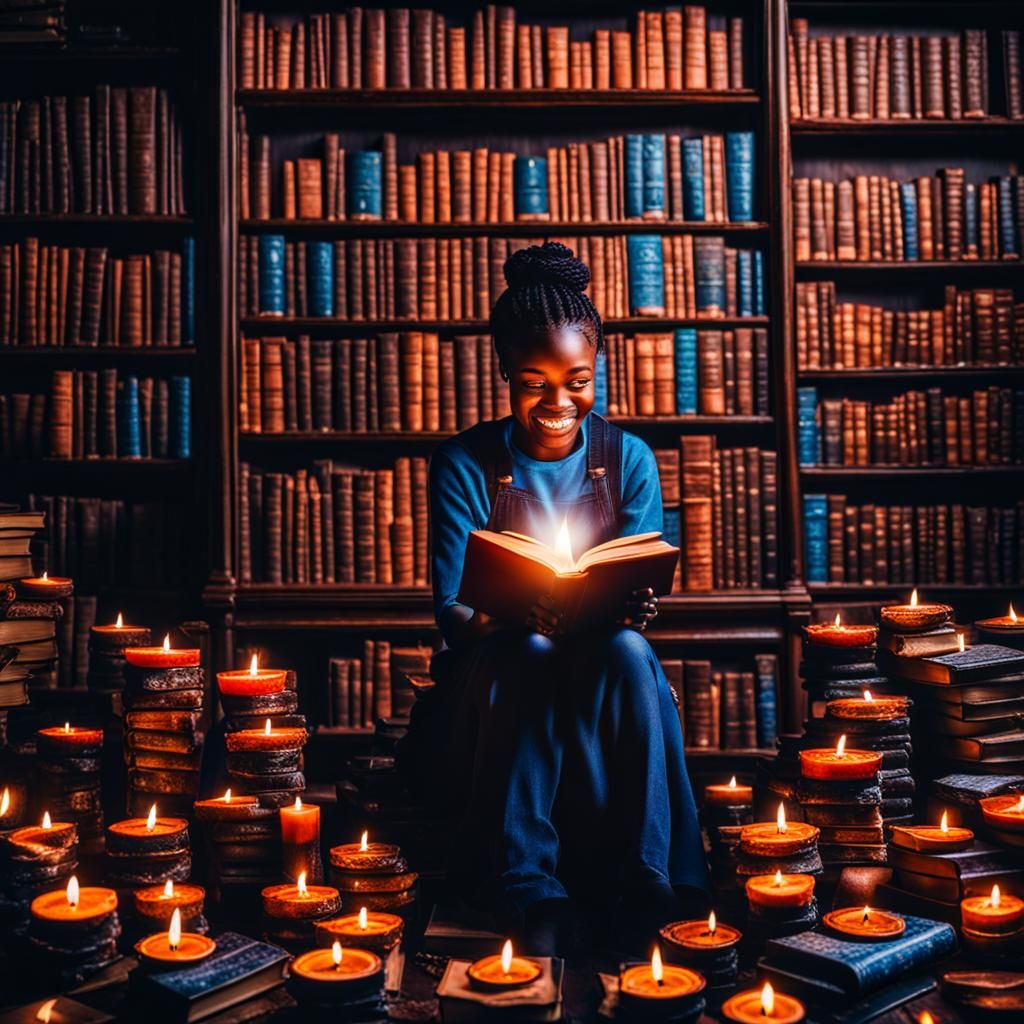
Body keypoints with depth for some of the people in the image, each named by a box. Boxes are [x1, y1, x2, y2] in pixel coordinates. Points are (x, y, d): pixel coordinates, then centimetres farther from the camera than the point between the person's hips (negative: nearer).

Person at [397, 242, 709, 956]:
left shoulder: (629, 458, 0)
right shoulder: (466, 464, -6)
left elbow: (641, 595, 0)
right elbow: (450, 613, -10)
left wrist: (632, 611, -26)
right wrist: (519, 617, -33)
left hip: (602, 684, 2)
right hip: (494, 680, -1)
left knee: (628, 651, -31)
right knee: (529, 652, -34)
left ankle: (650, 887, -26)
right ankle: (529, 892, -29)